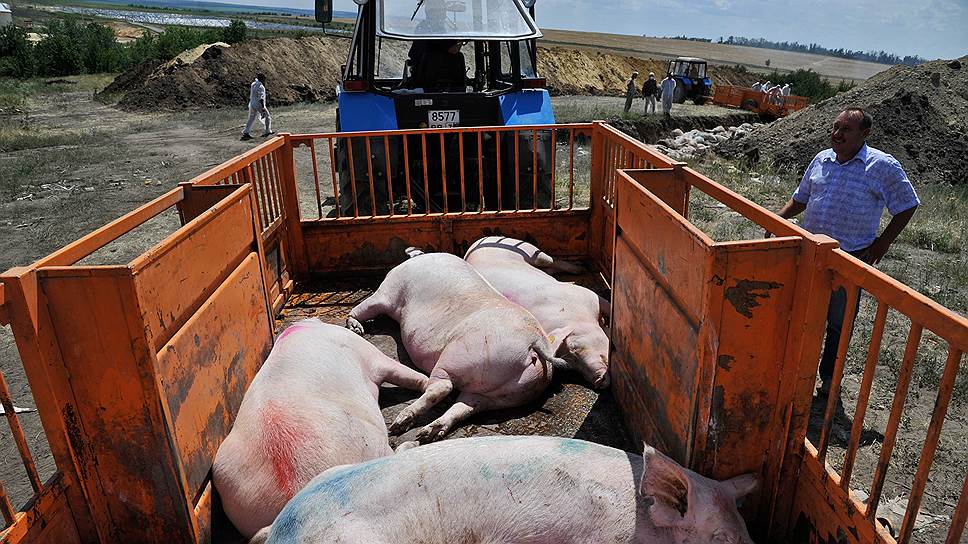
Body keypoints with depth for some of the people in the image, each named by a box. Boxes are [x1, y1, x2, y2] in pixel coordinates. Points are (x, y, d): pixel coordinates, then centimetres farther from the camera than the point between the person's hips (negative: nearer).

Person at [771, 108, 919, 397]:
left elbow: (906, 207, -2)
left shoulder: (884, 166, -9)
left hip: (850, 257, -4)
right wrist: (779, 219, 1)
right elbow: (801, 197, 16)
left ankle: (829, 376, 26)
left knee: (839, 321, 9)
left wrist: (882, 243, -6)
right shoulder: (821, 159, 5)